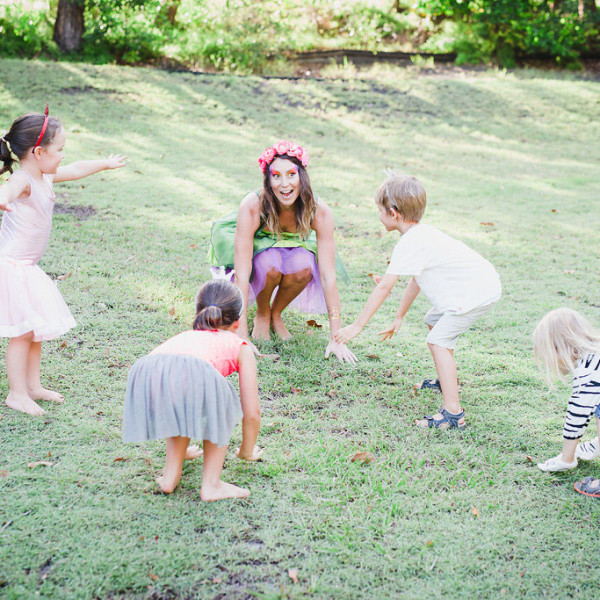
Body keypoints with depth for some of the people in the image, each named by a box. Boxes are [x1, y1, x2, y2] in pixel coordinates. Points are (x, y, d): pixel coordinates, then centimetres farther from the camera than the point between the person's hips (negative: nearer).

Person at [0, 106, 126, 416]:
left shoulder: (45, 177, 8)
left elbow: (77, 169, 25)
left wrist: (106, 163, 41)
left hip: (27, 268, 10)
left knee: (36, 330, 16)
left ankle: (33, 386, 29)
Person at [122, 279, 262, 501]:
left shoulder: (183, 336, 45)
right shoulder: (240, 347, 33)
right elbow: (252, 412, 33)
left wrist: (179, 448, 71)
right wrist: (247, 451, 53)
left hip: (142, 372, 5)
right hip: (193, 374, -4)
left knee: (183, 409, 37)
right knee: (222, 408, 28)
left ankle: (171, 474, 31)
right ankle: (211, 485, 21)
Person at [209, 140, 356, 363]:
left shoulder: (319, 211, -29)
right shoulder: (252, 207, -34)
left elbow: (328, 275, -28)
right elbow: (241, 274, -36)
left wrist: (336, 338, -32)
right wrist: (241, 338, -40)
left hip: (295, 250, 2)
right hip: (258, 250, -2)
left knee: (303, 266, -34)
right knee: (270, 264, -37)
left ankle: (277, 313, -3)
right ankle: (262, 314, -4)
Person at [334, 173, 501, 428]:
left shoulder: (409, 244, -18)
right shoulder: (422, 233, 13)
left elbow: (384, 287, -19)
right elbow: (416, 280, 20)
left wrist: (357, 325, -15)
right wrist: (399, 317, 25)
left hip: (477, 292, -11)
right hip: (481, 284, 11)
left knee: (438, 341, -15)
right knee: (434, 321, 27)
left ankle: (453, 412, -20)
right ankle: (448, 381, 44)